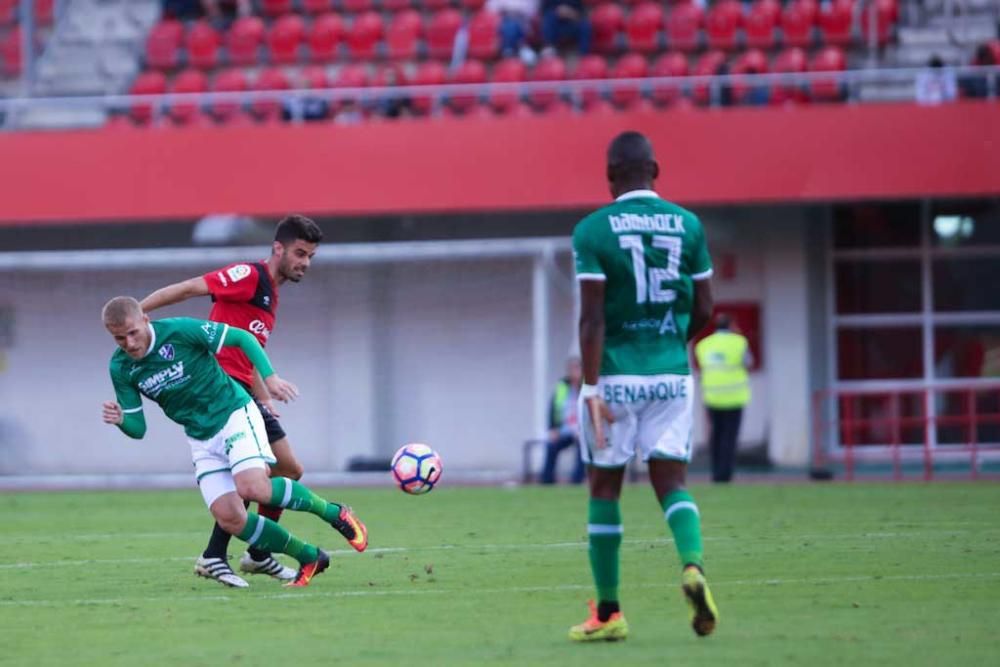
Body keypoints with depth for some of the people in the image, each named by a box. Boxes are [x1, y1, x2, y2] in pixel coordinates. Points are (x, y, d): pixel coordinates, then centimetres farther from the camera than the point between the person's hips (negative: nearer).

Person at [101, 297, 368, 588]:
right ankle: (309, 559, 5)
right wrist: (120, 420, -22)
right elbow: (138, 428, 0)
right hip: (201, 439, 5)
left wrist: (269, 376, -19)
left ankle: (333, 513, -6)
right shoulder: (121, 368, -5)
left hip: (233, 413, -5)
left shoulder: (180, 330, -18)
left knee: (252, 487, -29)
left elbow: (242, 337, -9)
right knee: (228, 517, -11)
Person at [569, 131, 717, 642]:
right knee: (671, 482, 7)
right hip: (672, 374, 3)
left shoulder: (592, 231, -6)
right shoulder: (687, 225, 4)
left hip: (616, 375, -3)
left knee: (604, 489, 8)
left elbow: (592, 318, -12)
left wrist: (591, 388, -13)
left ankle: (607, 613, 11)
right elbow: (703, 309, 7)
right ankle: (693, 566, -22)